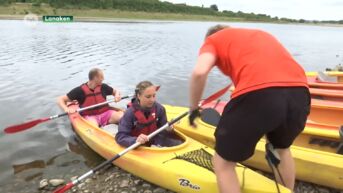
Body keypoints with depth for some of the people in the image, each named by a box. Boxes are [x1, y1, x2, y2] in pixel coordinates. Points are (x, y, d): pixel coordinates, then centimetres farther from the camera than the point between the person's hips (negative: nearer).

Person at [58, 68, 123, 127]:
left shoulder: (103, 87, 4)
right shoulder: (80, 90, -6)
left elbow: (116, 91, 22)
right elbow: (61, 99, -3)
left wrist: (117, 95, -2)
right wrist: (66, 109, -24)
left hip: (105, 113, 3)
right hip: (89, 116, -3)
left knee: (122, 115, -26)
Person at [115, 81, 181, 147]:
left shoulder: (159, 108, -9)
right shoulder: (130, 113, -18)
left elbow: (162, 131, 2)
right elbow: (120, 137, -22)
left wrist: (168, 130, -22)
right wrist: (135, 141, -40)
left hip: (155, 141, 4)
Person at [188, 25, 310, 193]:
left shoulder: (212, 41, 21)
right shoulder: (261, 34, 37)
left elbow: (200, 72, -1)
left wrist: (193, 109, 15)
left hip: (258, 94, -6)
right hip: (299, 92, 6)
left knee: (223, 162, 18)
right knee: (282, 148, 37)